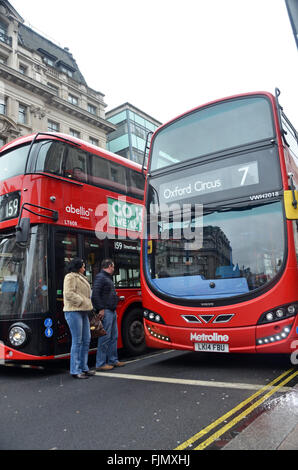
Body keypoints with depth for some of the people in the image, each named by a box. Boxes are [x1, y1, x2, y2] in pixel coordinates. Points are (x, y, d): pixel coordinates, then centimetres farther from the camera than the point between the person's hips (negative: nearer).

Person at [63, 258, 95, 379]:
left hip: (83, 312, 9)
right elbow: (68, 294, -18)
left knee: (86, 339, 10)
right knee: (77, 340, -6)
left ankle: (83, 367, 20)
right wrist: (81, 302, -17)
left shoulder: (81, 278, 23)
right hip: (74, 311, -9)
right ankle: (75, 371, 2)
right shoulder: (70, 277, -7)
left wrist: (88, 306, 13)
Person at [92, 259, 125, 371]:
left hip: (112, 311, 10)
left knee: (114, 337, 15)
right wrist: (101, 309, -21)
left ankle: (113, 360, 25)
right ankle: (100, 364, 3)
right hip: (105, 312, -10)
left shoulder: (108, 278, 20)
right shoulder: (100, 277, -11)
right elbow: (95, 295, -20)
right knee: (105, 338, -5)